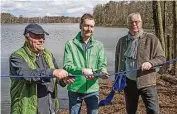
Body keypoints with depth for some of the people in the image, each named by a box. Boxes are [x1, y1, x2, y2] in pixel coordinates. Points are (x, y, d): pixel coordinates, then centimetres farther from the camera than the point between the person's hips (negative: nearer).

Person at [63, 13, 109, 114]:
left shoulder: (99, 45, 3)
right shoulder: (70, 44, -6)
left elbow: (102, 65, -2)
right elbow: (67, 66, -12)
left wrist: (103, 72, -25)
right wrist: (82, 70, -28)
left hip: (93, 90, 2)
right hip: (75, 90, -2)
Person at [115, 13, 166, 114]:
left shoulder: (151, 39, -3)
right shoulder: (122, 41, 7)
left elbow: (162, 58, -3)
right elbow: (117, 61, 14)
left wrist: (150, 63, -23)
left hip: (146, 82, -3)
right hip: (128, 83, 3)